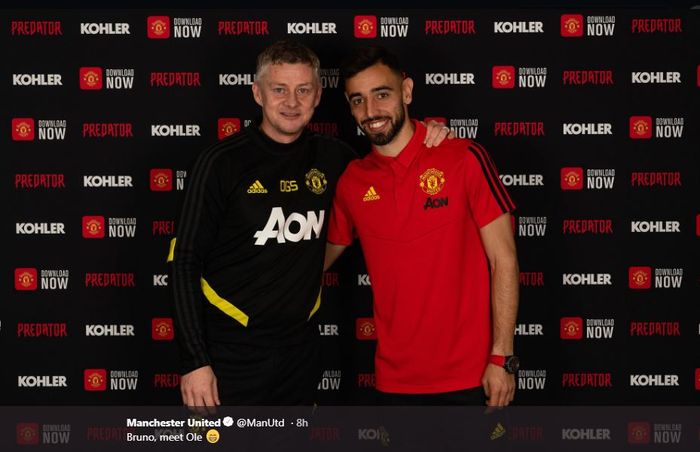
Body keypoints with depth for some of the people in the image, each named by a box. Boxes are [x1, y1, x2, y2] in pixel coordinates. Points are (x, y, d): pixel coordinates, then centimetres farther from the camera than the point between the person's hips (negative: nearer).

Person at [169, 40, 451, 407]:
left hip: (300, 351, 4)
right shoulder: (223, 162, -8)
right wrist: (195, 361, -13)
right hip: (231, 355, -4)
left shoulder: (332, 158, 3)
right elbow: (185, 261, -8)